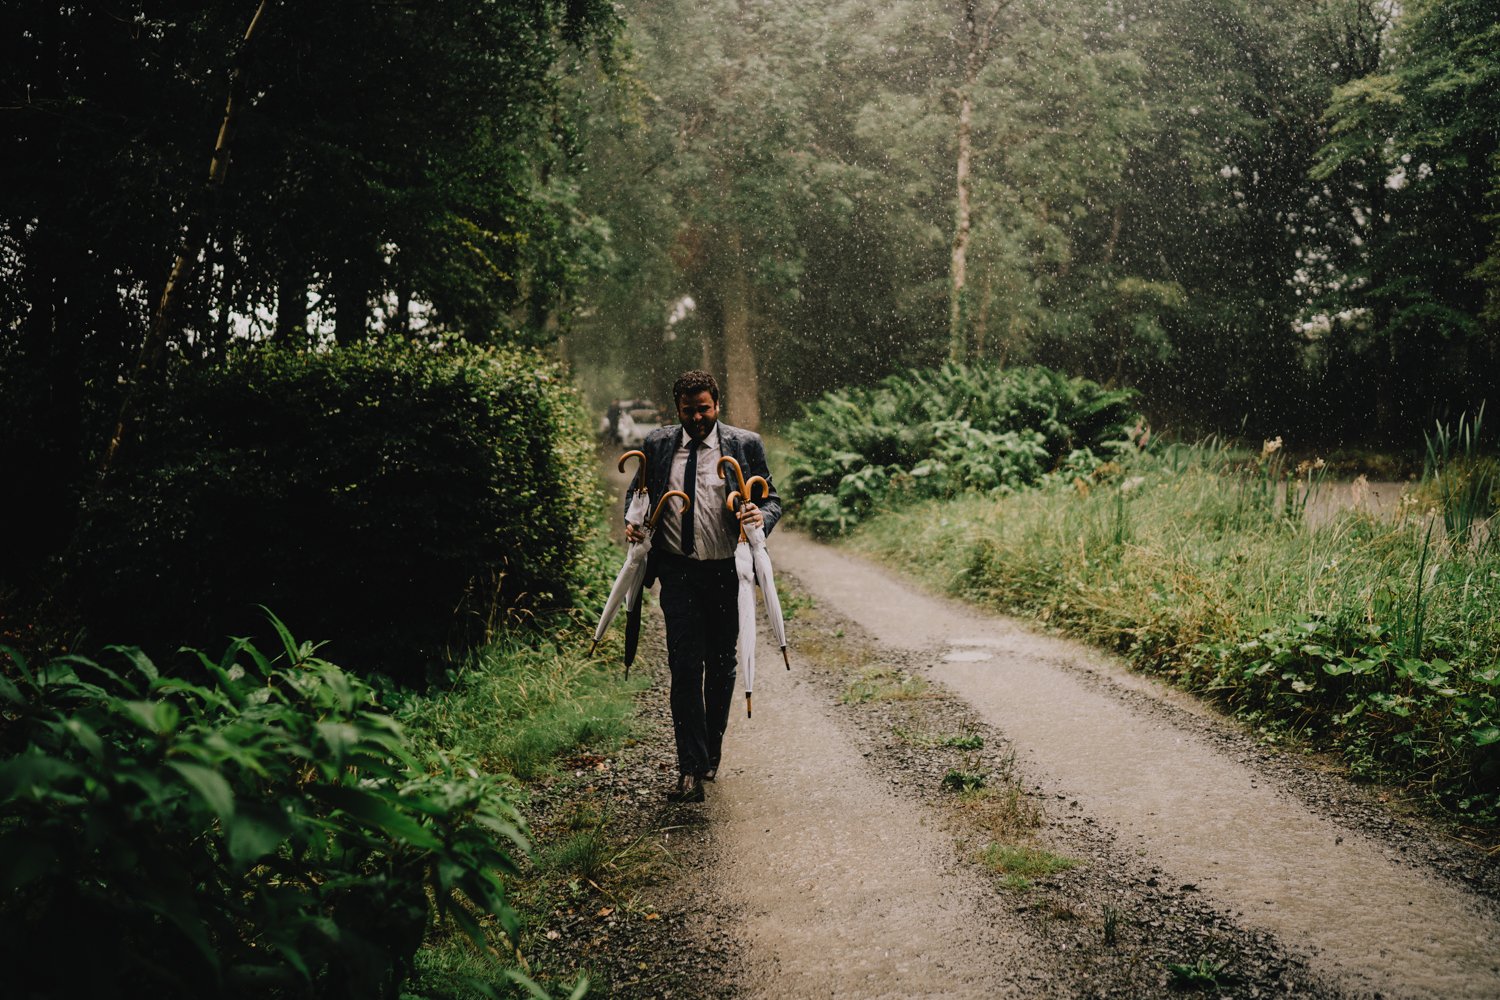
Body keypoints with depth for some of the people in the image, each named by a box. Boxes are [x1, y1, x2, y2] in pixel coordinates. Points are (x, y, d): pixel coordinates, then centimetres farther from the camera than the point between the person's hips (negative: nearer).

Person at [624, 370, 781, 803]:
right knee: (685, 669, -7)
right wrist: (633, 522, -2)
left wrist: (763, 516, -18)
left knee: (721, 667, 14)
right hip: (678, 572, 0)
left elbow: (772, 498, 5)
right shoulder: (658, 445, 5)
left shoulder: (745, 444, 1)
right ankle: (690, 770, -4)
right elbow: (637, 491, 18)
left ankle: (711, 751, 35)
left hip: (727, 572, 0)